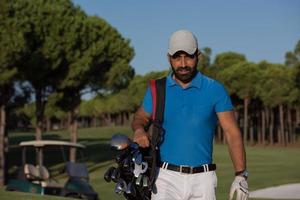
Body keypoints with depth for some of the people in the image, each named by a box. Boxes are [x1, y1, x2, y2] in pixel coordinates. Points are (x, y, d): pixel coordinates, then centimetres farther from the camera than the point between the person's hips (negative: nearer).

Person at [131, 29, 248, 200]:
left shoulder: (215, 90, 1)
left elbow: (232, 133, -2)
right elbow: (141, 117, 21)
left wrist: (241, 176, -12)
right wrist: (139, 130, -5)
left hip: (202, 180, 0)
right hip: (167, 178, 0)